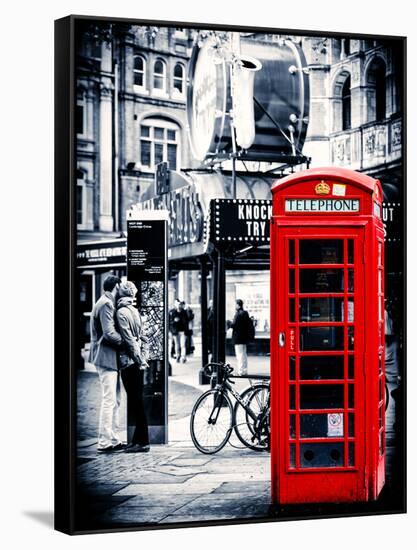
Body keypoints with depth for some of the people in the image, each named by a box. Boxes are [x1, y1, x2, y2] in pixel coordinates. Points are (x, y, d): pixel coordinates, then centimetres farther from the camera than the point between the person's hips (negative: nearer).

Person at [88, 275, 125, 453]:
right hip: (106, 357, -10)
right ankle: (104, 442, -4)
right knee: (109, 400, -8)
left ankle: (113, 439, 18)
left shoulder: (107, 302, 17)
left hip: (109, 357, 10)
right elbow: (109, 333, -22)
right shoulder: (106, 304, -14)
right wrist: (125, 341, -10)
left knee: (114, 400, 13)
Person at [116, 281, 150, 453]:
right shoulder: (134, 310, 13)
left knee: (136, 402, -5)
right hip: (137, 361, 8)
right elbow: (142, 337, 14)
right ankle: (138, 439, 17)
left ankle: (142, 441, -2)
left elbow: (128, 339, -16)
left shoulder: (121, 312, -12)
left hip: (129, 361, -8)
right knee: (137, 401, 11)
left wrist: (139, 360, -13)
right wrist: (142, 357, 12)